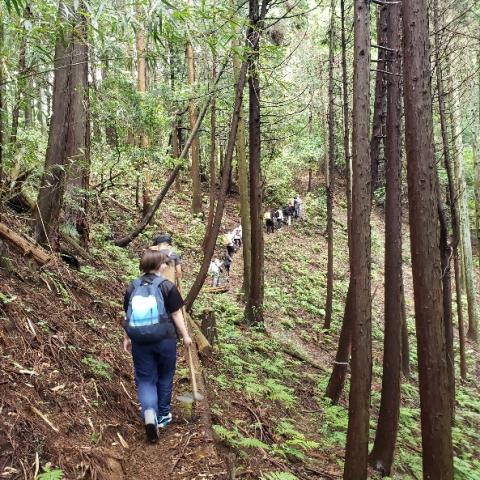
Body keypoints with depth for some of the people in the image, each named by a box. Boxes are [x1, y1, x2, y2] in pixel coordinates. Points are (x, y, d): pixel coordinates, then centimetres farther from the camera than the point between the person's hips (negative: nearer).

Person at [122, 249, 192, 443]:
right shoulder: (168, 286, -10)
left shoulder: (132, 287, 1)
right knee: (164, 377, 17)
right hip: (165, 339, -2)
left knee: (145, 379, 9)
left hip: (140, 340, 2)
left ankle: (149, 412, -15)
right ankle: (163, 415, 29)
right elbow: (176, 314, -7)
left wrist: (126, 338, 18)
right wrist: (185, 335, 4)